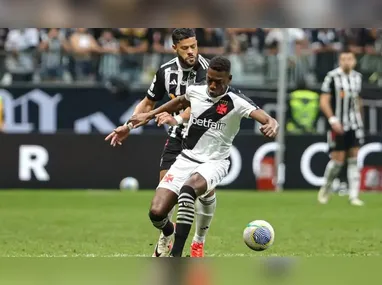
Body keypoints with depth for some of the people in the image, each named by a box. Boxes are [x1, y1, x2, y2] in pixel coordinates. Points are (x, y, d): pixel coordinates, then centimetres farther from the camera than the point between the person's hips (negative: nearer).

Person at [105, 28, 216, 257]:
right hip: (178, 136, 3)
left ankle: (199, 243, 10)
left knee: (207, 190, -11)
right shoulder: (166, 72, -3)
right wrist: (128, 127, 5)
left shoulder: (206, 69, -18)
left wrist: (178, 119, -48)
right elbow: (148, 103, 13)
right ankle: (165, 241, 13)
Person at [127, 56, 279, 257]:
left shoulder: (237, 102, -14)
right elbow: (180, 102, 25)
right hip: (186, 159, 4)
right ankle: (168, 235, 29)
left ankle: (176, 254, -33)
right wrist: (149, 115, 33)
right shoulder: (195, 91, 0)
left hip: (214, 163, -4)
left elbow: (267, 119, -29)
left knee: (188, 188, -38)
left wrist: (272, 125, -53)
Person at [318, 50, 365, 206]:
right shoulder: (332, 77, -9)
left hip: (354, 125, 5)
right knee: (337, 160, -3)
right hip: (338, 126, -5)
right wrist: (332, 119, -19)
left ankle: (353, 196, 0)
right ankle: (325, 189, 20)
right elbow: (324, 101, -10)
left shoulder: (357, 77, 9)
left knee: (353, 160, 0)